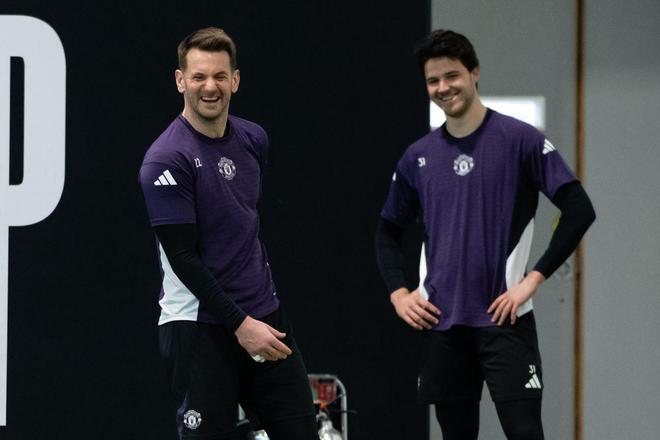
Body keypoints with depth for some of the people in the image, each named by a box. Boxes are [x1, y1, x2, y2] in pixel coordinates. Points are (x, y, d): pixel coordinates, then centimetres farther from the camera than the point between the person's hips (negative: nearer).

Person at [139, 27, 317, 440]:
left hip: (265, 318, 7)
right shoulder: (166, 159, -13)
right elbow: (183, 258, -15)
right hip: (199, 326, -6)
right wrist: (240, 323, -17)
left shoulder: (254, 139, 8)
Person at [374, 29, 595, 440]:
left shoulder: (520, 140, -5)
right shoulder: (418, 157, 9)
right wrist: (398, 293, 7)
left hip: (503, 318, -5)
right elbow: (389, 231, 22)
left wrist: (533, 279, -12)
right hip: (441, 323, 5)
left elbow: (579, 210, -9)